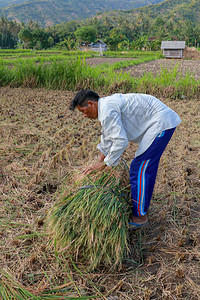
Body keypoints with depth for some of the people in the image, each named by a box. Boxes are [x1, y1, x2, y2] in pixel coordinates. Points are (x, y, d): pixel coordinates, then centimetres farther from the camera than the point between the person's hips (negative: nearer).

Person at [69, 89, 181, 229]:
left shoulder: (107, 110, -19)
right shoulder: (106, 104, 14)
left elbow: (120, 141, -23)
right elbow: (107, 138, 24)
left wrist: (104, 164, -11)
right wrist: (101, 160, 28)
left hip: (161, 122, -11)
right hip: (162, 121, 11)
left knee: (140, 168, -8)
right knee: (147, 167, 18)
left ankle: (140, 216, 0)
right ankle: (142, 205, 33)